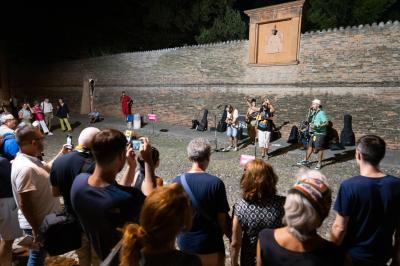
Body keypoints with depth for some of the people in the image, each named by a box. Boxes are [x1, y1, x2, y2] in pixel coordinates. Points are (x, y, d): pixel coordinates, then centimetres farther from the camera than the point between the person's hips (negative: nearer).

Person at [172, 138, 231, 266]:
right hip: (210, 245, -2)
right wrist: (232, 238, 3)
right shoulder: (216, 183, -21)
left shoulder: (176, 182, -13)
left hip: (185, 243, 3)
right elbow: (222, 218, -14)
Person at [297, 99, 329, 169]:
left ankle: (319, 163, 12)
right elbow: (309, 120, 20)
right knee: (310, 146, 14)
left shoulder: (321, 113, -15)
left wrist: (317, 126, -29)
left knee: (318, 148, -1)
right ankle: (306, 160, 25)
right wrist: (310, 111, 10)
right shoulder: (315, 113, 13)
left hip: (320, 134, -9)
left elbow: (327, 123, -21)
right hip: (314, 133, 9)